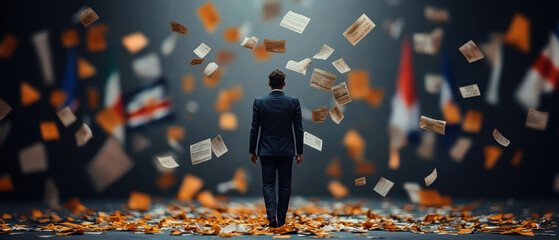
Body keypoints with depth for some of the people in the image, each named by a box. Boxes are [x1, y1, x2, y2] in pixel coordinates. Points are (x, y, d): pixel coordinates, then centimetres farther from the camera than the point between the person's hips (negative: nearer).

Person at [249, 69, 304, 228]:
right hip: (286, 151, 1)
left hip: (267, 151, 0)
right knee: (284, 185, 11)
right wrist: (300, 151, 6)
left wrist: (252, 151, 6)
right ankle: (281, 219, 13)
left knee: (268, 184, 6)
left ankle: (272, 215, -13)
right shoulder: (293, 102, -4)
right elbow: (298, 129, -2)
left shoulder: (259, 102, -6)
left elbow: (255, 129, -3)